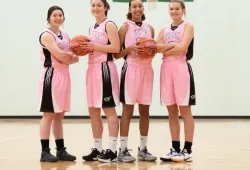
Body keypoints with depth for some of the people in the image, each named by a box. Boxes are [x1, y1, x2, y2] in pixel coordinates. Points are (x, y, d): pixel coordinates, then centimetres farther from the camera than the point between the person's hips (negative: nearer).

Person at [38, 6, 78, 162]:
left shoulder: (65, 36, 17)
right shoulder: (46, 35, -7)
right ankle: (45, 151, -2)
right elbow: (60, 55, -18)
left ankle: (61, 150, 15)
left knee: (60, 115, 11)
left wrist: (66, 57, -10)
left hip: (64, 76, 8)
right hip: (52, 76, -8)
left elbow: (76, 58, 10)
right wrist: (71, 54, 0)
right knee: (49, 114, -6)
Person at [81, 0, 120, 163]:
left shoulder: (109, 25, -6)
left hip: (105, 68, -9)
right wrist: (85, 48, 4)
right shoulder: (92, 28, 19)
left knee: (109, 109, -6)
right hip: (93, 69, 9)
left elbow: (116, 48, -16)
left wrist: (94, 46, -17)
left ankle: (112, 150, -3)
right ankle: (97, 149, 16)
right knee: (93, 111, 9)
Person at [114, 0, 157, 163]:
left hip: (147, 70, 5)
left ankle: (143, 149, 14)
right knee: (128, 110, -4)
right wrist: (130, 48, -18)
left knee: (145, 110, 6)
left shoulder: (150, 28, 13)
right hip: (131, 69, -4)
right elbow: (116, 53, -2)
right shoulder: (125, 27, 0)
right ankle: (123, 150, 0)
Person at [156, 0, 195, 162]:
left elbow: (182, 48, -12)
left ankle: (187, 150, 0)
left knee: (185, 111, -3)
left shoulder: (188, 26, 2)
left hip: (181, 68, -5)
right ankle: (175, 149, 11)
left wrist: (165, 49, -4)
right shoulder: (164, 30, 16)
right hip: (166, 69, 5)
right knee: (172, 112, 6)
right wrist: (173, 45, -11)